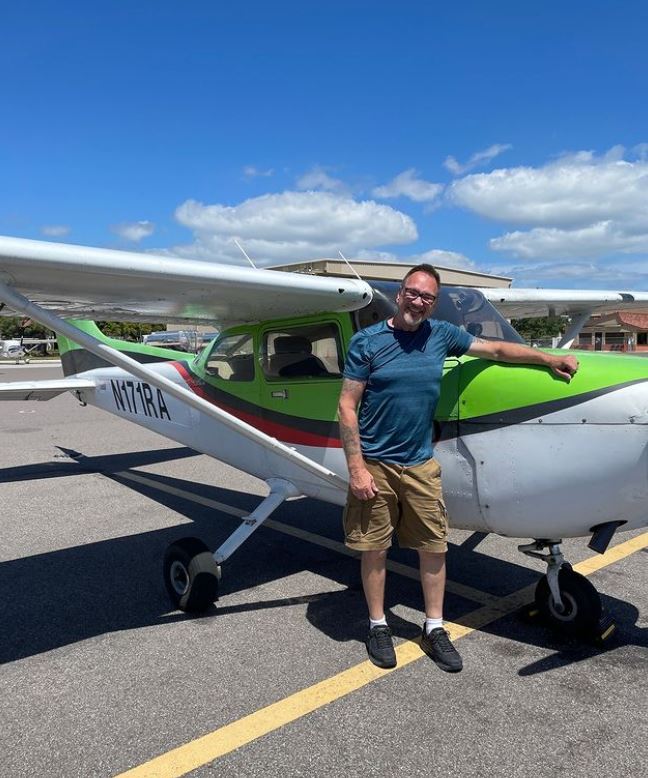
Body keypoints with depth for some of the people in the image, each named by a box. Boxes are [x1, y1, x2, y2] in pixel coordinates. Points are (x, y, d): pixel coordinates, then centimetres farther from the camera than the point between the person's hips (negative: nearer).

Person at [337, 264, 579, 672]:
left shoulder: (441, 335, 4)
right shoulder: (367, 341, -7)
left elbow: (496, 349, 17)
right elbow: (347, 407, -8)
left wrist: (551, 359, 17)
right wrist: (356, 468, -13)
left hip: (421, 463, 4)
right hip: (375, 464, -3)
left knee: (435, 547, 9)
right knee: (375, 549, 7)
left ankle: (434, 628, 28)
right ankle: (378, 626, 27)